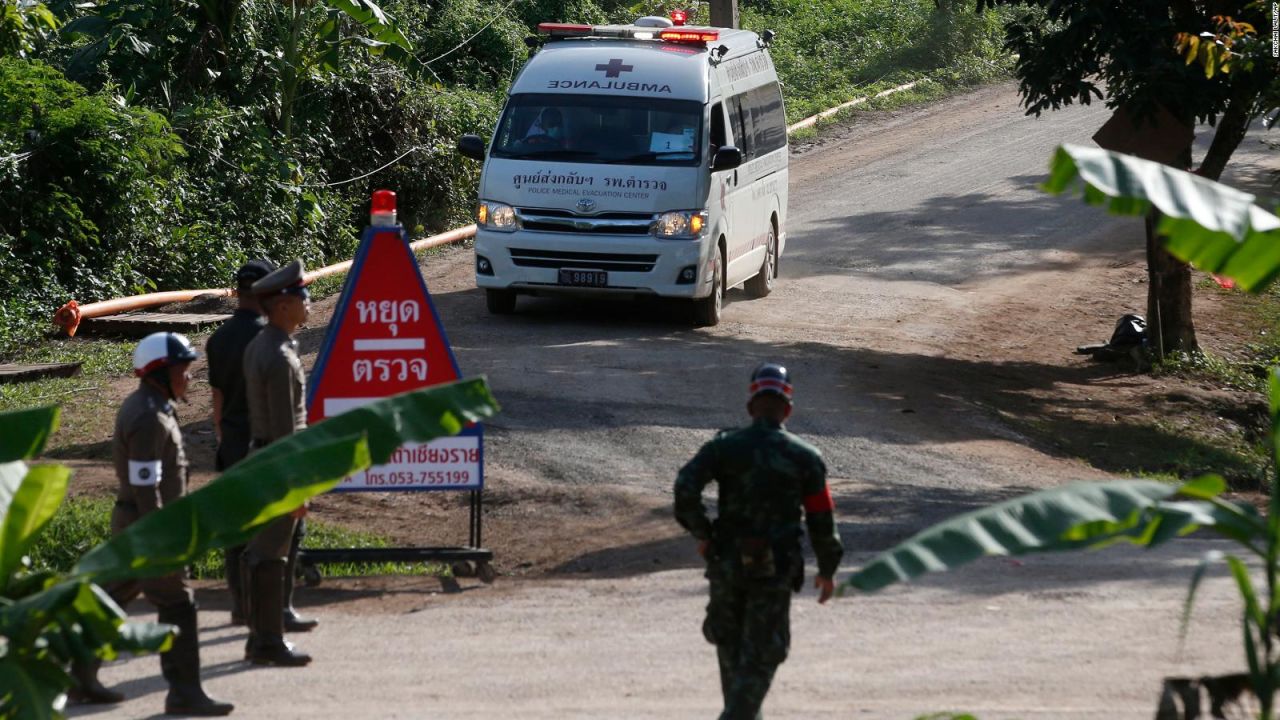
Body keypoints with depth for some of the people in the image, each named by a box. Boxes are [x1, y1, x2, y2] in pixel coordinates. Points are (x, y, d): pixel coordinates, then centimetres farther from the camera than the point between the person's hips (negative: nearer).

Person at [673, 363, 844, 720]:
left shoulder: (724, 447, -2)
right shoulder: (805, 457, -2)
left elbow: (686, 485, -16)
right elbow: (821, 520, 1)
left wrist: (701, 533, -3)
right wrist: (827, 570, 14)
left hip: (727, 561, 2)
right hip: (775, 569, -2)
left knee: (729, 640, 23)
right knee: (760, 656, 3)